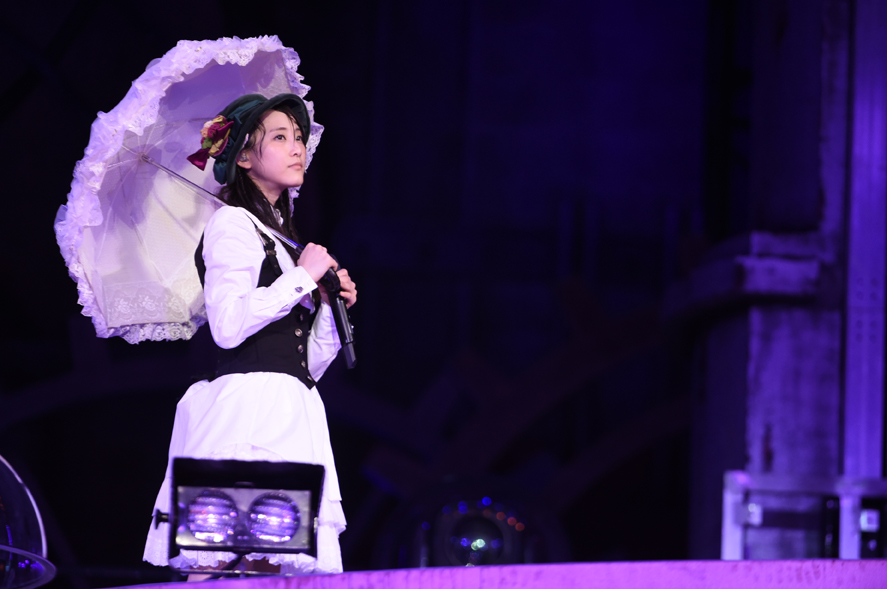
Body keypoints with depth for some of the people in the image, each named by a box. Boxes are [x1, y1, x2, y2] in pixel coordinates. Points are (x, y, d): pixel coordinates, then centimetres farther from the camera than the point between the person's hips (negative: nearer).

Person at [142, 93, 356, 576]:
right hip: (249, 404, -8)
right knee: (220, 563, -16)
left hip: (289, 417, 8)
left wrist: (330, 304, 9)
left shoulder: (280, 236, 25)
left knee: (274, 569, -3)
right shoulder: (233, 223, 0)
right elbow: (228, 326, -17)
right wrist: (303, 276, -6)